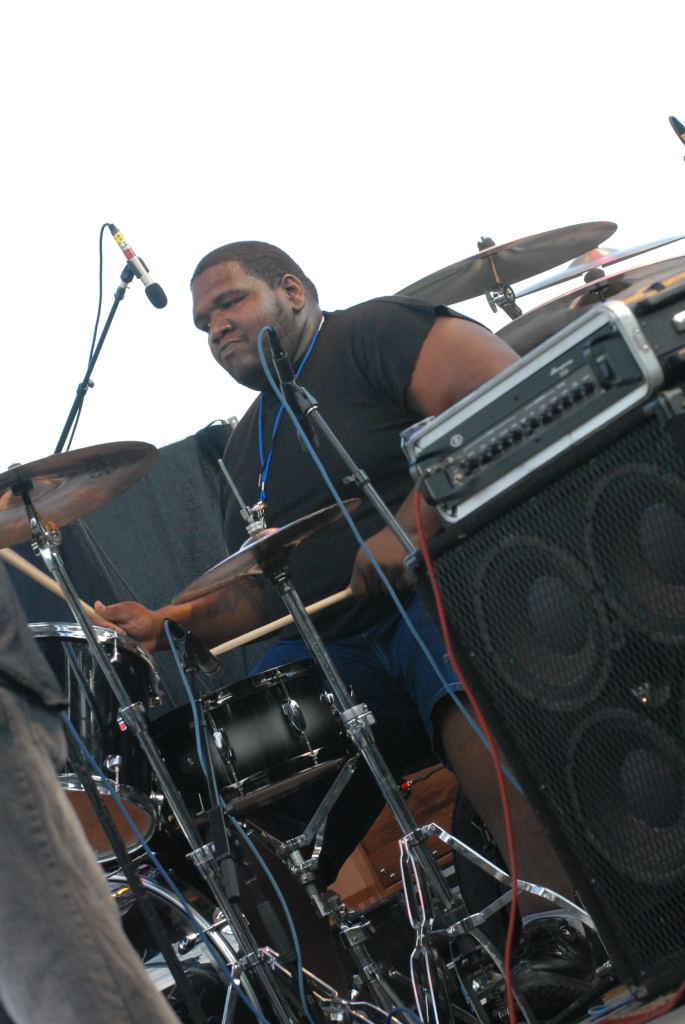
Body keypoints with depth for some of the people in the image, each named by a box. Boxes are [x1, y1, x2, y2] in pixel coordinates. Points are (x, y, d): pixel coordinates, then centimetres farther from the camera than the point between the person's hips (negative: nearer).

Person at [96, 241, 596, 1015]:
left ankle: (570, 935, -37)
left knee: (473, 716, -39)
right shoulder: (248, 447, 25)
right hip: (334, 649, 7)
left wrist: (412, 524, -25)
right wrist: (171, 623, 6)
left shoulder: (374, 333, 1)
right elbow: (258, 592, 26)